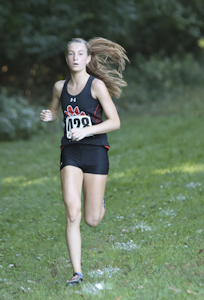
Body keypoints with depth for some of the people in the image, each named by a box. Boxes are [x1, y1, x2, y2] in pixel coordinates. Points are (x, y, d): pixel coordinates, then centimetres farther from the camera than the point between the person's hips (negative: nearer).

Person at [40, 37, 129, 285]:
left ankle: (100, 205, 40)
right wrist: (48, 116, 2)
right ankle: (77, 272, -8)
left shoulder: (97, 85, -6)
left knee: (92, 220, 1)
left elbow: (115, 122, -9)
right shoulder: (60, 87, 7)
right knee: (72, 213, -14)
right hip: (70, 153, 3)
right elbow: (54, 112, 26)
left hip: (95, 152, -3)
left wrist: (87, 130, -22)